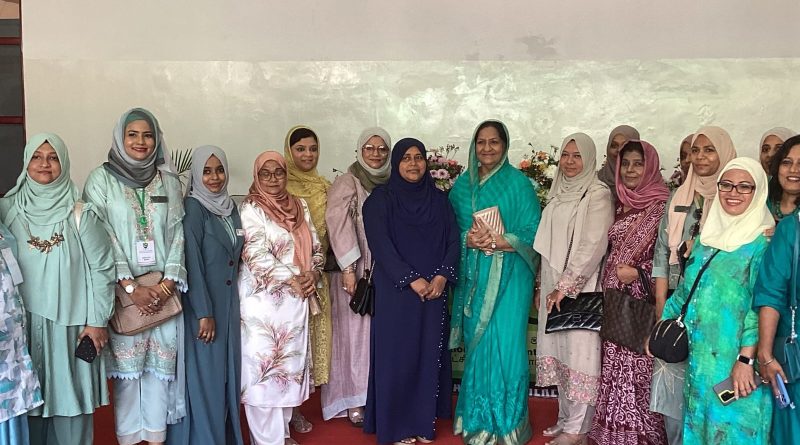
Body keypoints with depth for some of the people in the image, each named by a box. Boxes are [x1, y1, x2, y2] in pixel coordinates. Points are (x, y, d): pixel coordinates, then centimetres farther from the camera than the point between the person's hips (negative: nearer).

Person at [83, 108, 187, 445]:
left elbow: (177, 232, 4)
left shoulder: (168, 180, 9)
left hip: (163, 291, 2)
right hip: (122, 291, -2)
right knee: (127, 365, 2)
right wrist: (131, 286, -12)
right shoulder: (101, 179, 0)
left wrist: (169, 281, -8)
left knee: (160, 364, 5)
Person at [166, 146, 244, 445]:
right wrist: (204, 313, -19)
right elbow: (191, 262, -17)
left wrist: (229, 303, 12)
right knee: (203, 376, 1)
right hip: (200, 304, -7)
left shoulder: (230, 207, 9)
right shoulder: (192, 207, -12)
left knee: (226, 372, 13)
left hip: (228, 302, 7)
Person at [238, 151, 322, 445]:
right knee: (264, 366, -2)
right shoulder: (251, 209, -6)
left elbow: (315, 247, 12)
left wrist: (313, 273, -7)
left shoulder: (299, 206, 11)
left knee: (290, 364, 11)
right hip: (264, 299, -5)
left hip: (296, 300, 6)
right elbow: (256, 254, -15)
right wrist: (292, 280, -18)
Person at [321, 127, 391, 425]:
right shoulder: (347, 183, -5)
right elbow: (338, 225, -13)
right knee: (356, 331, -1)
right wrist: (349, 268, -20)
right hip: (357, 270, -4)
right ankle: (354, 400, 9)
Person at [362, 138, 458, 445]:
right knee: (397, 355, 1)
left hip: (434, 291, 4)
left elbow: (453, 240, 4)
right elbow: (380, 245, -11)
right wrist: (412, 280, -18)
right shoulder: (381, 199, -2)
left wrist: (442, 276, -12)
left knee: (429, 354, 7)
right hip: (396, 291, -3)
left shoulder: (439, 199, 10)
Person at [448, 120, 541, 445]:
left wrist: (498, 241, -18)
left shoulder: (519, 183, -1)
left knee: (504, 343, -5)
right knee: (477, 345, 8)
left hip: (508, 275, -3)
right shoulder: (463, 184, 11)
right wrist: (468, 239, -11)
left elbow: (532, 232, -5)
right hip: (473, 275, 4)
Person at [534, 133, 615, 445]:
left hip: (580, 288, -7)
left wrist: (565, 287, -17)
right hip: (554, 286, 7)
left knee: (579, 352, -3)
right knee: (558, 352, 11)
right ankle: (565, 418, 22)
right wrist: (543, 287, 14)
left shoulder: (598, 195, -9)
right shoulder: (559, 193, 14)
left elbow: (592, 247, -17)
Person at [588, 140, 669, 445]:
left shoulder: (661, 207, -9)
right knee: (615, 367, 12)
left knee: (638, 369, -3)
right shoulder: (621, 206, 12)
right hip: (616, 301, 7)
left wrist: (637, 273, -16)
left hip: (643, 303, -7)